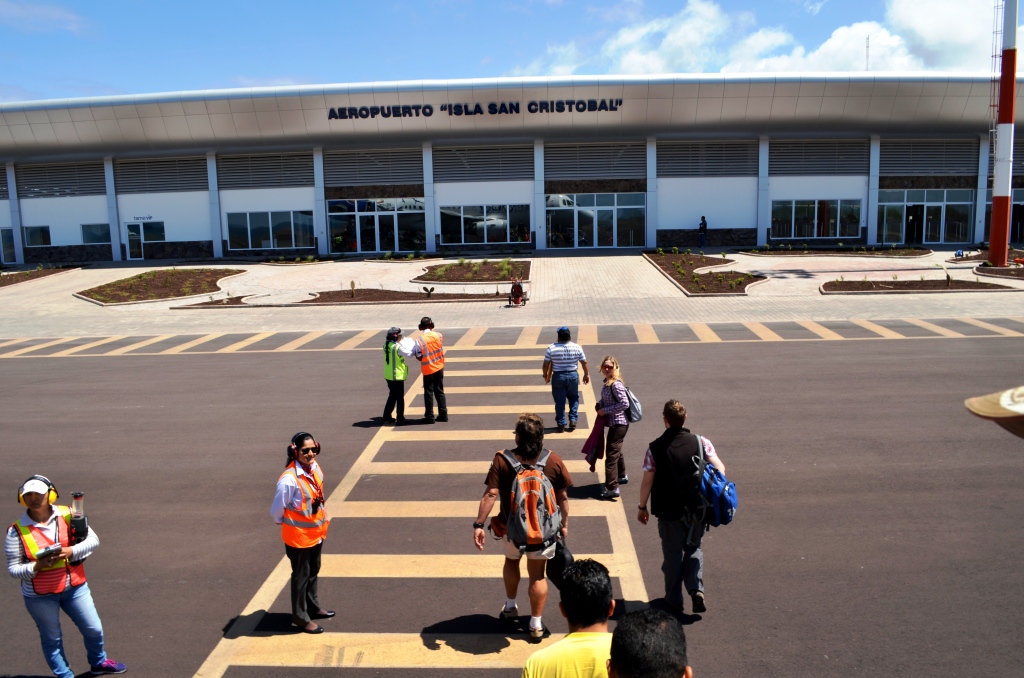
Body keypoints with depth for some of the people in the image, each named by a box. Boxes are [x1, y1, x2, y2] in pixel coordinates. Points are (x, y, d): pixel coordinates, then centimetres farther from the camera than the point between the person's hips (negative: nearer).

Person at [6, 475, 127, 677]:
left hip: (74, 586, 2)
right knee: (52, 638, 13)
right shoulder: (17, 531, -13)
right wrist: (37, 566, -26)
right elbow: (13, 569, -9)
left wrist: (72, 551, -23)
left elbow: (93, 539, -7)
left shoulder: (67, 516, -8)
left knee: (94, 629, 14)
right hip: (40, 595, -2)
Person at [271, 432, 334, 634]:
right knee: (301, 576, 10)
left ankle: (313, 607, 43)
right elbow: (276, 510, -18)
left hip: (316, 532, 7)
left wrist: (323, 519, 10)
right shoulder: (289, 479, -29)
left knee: (313, 572, 24)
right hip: (299, 536, -7)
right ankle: (301, 618, 26)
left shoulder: (315, 468, -5)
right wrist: (287, 524, -1)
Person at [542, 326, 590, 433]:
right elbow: (584, 362, 1)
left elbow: (546, 365, -5)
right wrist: (586, 374, 15)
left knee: (559, 401, 7)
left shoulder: (551, 348, -9)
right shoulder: (576, 347, -6)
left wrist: (546, 376, 12)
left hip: (558, 377, -1)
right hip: (573, 376, 1)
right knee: (574, 398, 21)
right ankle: (573, 420, 13)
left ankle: (561, 425, 12)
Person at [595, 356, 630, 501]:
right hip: (614, 423, 10)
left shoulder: (616, 384, -21)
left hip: (618, 423, -10)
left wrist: (605, 410, -20)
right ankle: (622, 476, 45)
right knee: (616, 451, 26)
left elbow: (625, 404, -26)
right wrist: (599, 405, 0)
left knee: (611, 454, -8)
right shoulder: (607, 383, 7)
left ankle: (612, 488, -6)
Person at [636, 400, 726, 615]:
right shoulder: (701, 442, -9)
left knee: (672, 553, 14)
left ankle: (673, 600, 22)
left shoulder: (655, 448, -13)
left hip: (669, 511, -1)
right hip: (697, 509, 2)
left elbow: (647, 481, -10)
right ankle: (696, 589, 2)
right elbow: (720, 469, -12)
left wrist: (642, 506, 3)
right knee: (694, 548, 21)